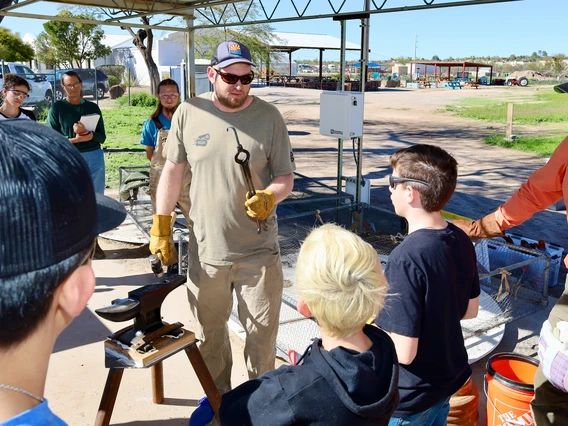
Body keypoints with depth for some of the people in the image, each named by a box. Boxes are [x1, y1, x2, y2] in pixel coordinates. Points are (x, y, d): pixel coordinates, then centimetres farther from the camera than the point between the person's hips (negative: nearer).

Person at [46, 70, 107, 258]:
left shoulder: (92, 107, 8)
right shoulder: (57, 107, 2)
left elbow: (102, 137, 4)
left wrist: (87, 134, -16)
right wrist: (74, 139, -17)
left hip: (94, 158, 2)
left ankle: (93, 241, 16)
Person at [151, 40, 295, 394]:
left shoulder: (269, 116, -4)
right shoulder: (188, 113, -1)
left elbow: (286, 177, 1)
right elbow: (173, 171, 6)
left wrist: (270, 197, -21)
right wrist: (160, 228, 4)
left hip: (259, 249, -1)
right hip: (206, 248, 2)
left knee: (262, 332, 10)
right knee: (210, 331, 18)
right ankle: (217, 396, 42)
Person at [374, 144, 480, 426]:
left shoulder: (406, 259, -31)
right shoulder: (461, 242, -8)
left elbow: (403, 352, -27)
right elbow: (470, 310, 6)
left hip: (410, 399, -6)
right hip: (449, 381, 7)